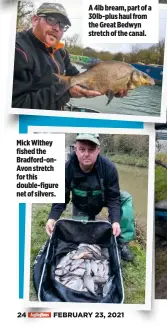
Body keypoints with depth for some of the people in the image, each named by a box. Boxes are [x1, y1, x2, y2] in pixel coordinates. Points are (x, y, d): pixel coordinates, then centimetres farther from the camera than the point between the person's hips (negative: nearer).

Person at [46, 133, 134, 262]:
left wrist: (115, 221, -42)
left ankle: (121, 242, -14)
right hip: (81, 207, 1)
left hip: (103, 199, -1)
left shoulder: (109, 167, -32)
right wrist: (53, 218, -36)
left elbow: (113, 198, -26)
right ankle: (90, 220, 29)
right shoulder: (66, 169, -29)